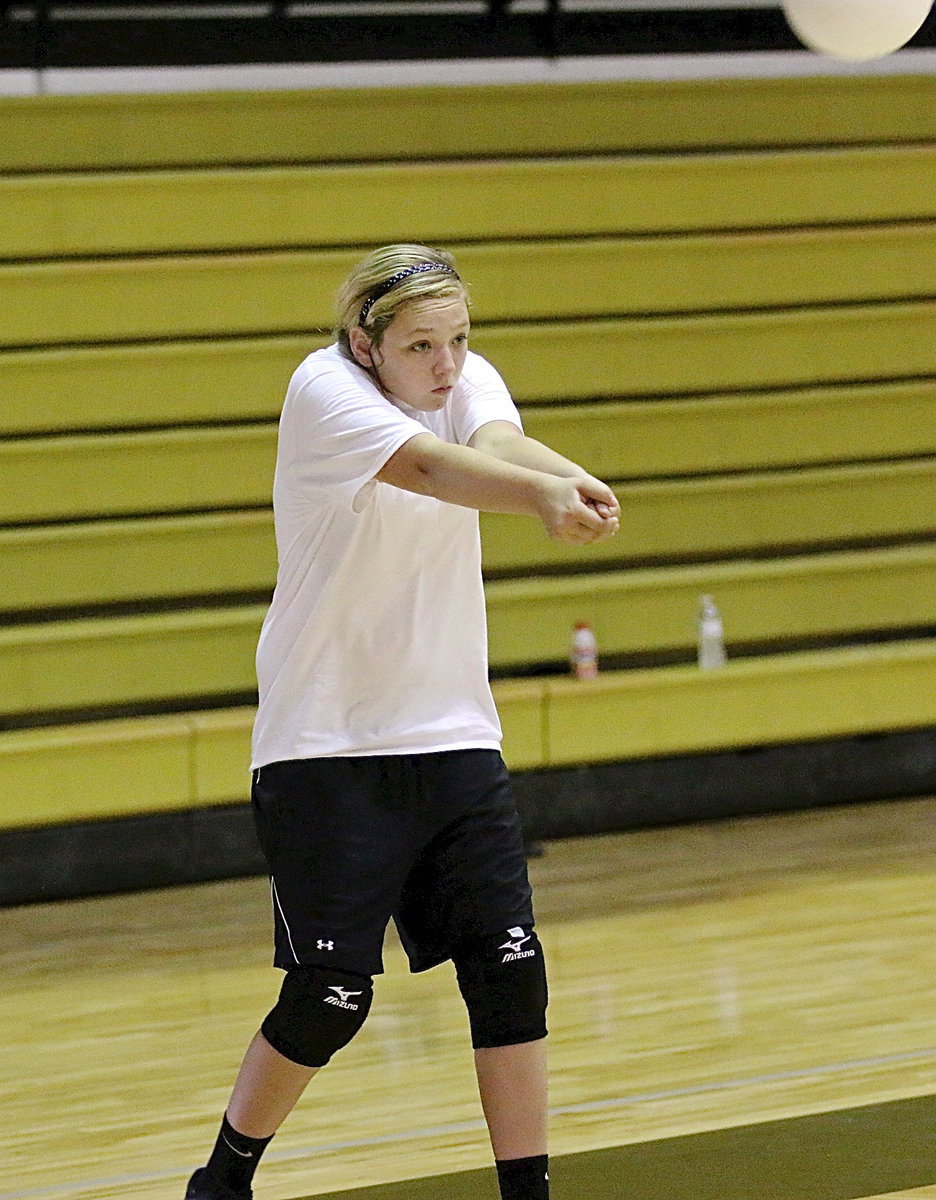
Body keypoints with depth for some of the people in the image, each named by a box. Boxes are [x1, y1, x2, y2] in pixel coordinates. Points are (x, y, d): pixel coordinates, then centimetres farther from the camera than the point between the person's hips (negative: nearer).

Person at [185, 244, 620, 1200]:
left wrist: (571, 482, -48)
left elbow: (497, 444, -23)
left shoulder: (468, 384, 1)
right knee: (332, 994, -6)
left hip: (452, 736, 5)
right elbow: (430, 466, -33)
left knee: (509, 968, -6)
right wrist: (538, 496, -53)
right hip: (325, 746, -5)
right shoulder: (324, 390, -13)